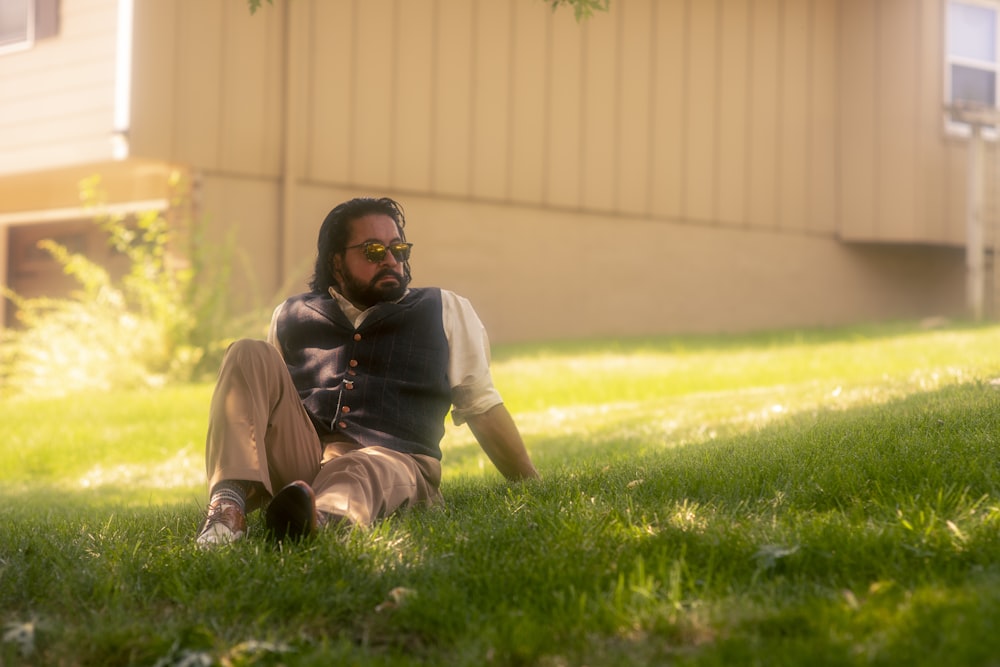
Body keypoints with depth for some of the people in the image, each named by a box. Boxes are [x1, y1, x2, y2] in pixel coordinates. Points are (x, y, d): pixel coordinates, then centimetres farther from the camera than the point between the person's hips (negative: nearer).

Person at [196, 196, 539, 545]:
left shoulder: (446, 313, 20)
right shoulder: (291, 317, 22)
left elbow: (482, 406, 17)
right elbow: (265, 399, 29)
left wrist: (533, 486, 12)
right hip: (297, 461, 3)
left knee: (362, 472, -39)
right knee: (249, 355, -15)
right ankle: (229, 503, -36)